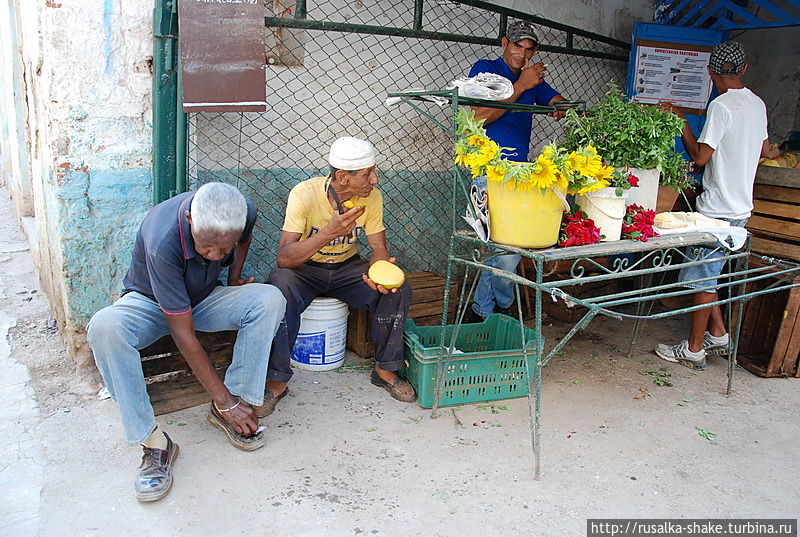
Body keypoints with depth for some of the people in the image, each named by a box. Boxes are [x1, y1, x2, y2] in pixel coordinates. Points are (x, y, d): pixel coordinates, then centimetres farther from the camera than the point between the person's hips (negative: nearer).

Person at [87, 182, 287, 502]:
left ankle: (232, 405, -16)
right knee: (104, 327, -36)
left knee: (269, 299, -25)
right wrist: (224, 400, -30)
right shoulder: (162, 241, -37)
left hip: (204, 298, 4)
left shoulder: (244, 214, -23)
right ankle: (153, 442, -28)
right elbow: (184, 334, -32)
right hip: (149, 303, -3)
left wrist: (234, 277, -3)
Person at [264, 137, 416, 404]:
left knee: (399, 289, -21)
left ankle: (385, 370, -2)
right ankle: (277, 379, -20)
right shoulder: (305, 194, -24)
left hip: (347, 267, 4)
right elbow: (283, 258, -31)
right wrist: (330, 232, -45)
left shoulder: (371, 196, -11)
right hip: (305, 269, -3)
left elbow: (379, 247, -6)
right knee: (280, 285, -37)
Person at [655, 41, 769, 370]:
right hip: (741, 206, 9)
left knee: (702, 277, 0)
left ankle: (694, 350, 9)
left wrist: (680, 121, -9)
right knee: (707, 272, 20)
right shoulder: (758, 104, 10)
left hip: (719, 210, -9)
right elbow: (763, 149, 23)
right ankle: (718, 334, 27)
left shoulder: (721, 105, -17)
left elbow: (700, 157, -19)